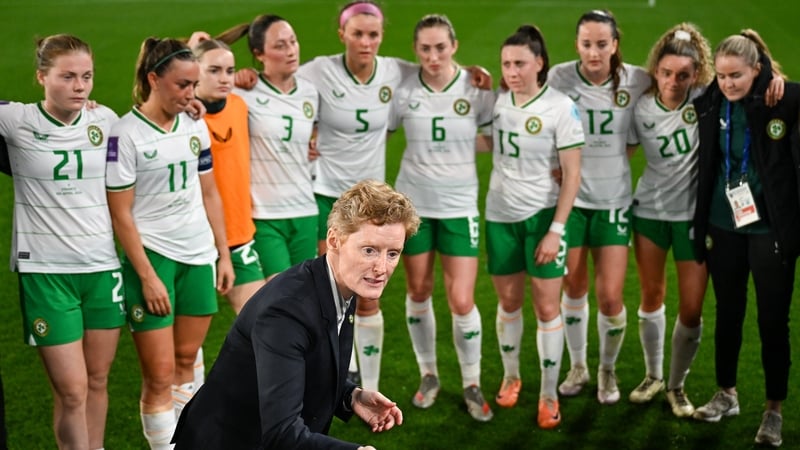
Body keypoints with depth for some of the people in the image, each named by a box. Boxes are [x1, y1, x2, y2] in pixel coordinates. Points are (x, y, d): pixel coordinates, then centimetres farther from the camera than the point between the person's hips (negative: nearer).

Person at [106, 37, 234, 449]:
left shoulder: (195, 126, 6)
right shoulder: (126, 134, -11)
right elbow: (121, 214, -11)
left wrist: (224, 254, 11)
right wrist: (147, 276, -14)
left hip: (199, 257, 5)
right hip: (153, 258, -5)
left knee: (185, 362, 12)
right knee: (159, 376, -4)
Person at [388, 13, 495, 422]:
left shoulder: (476, 89, -9)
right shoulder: (403, 91, -7)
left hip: (459, 206, -1)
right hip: (413, 203, 1)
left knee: (462, 301, -4)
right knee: (418, 292, 12)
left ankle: (472, 385, 16)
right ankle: (428, 374, 32)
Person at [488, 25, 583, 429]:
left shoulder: (561, 108, -13)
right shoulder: (497, 102, -1)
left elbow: (572, 174, -13)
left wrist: (556, 229, -16)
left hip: (543, 215, -4)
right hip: (500, 215, 4)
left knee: (547, 307, 0)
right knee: (508, 301, 14)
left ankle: (549, 396, 12)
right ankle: (510, 377, 34)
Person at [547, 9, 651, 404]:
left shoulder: (637, 81, -8)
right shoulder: (559, 77, -8)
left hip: (613, 198, 0)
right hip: (569, 196, 0)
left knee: (610, 296, -2)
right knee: (574, 288, 11)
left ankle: (608, 370, 23)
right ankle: (577, 367, 32)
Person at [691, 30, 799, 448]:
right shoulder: (709, 104, -2)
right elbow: (704, 166, 7)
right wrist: (701, 224, 7)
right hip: (723, 225, 4)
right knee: (727, 312, 16)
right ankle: (726, 394, 33)